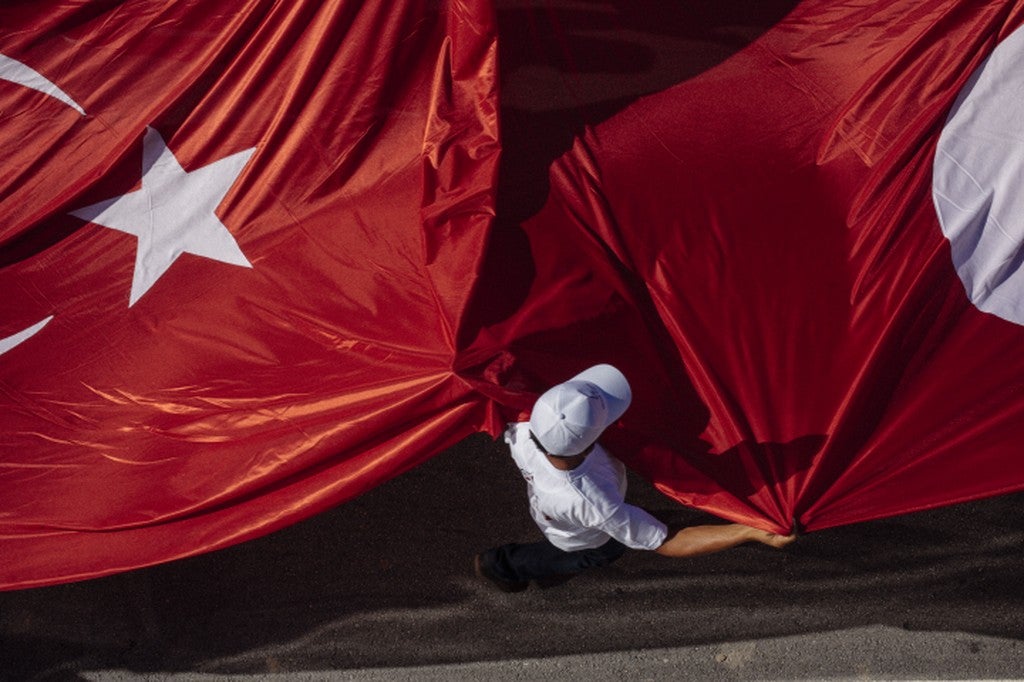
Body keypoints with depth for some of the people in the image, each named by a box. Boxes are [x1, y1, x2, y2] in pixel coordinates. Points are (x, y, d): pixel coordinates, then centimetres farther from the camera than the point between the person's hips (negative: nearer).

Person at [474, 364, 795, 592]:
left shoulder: (520, 434, -38)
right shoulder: (595, 504, -51)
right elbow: (667, 543, -40)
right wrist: (753, 533, -42)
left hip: (544, 508, 3)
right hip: (590, 543, -3)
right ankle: (502, 564, 45)